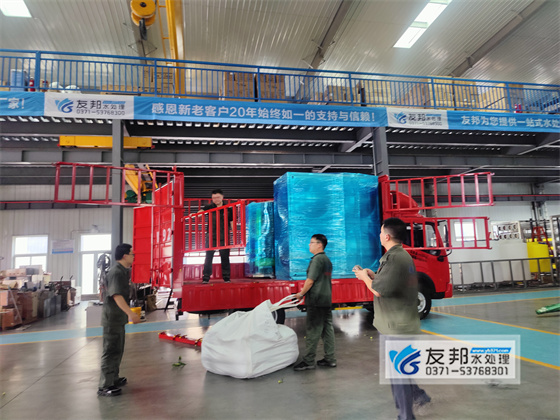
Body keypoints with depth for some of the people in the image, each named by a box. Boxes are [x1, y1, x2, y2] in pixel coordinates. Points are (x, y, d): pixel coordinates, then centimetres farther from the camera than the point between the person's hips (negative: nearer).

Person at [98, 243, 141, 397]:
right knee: (111, 351, -3)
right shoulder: (116, 272, -21)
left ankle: (114, 378, 33)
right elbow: (116, 296, -32)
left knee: (118, 349, 20)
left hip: (118, 317, 10)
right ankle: (104, 386, 5)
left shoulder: (123, 271, 8)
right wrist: (131, 313, -37)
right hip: (112, 317, -10)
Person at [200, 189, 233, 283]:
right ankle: (206, 277, 5)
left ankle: (226, 277, 12)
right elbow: (201, 212, -11)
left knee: (225, 257, 3)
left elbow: (232, 223, 7)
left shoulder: (228, 209, 6)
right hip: (211, 236, 0)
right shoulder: (210, 207, 7)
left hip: (224, 237, 0)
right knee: (208, 256, -1)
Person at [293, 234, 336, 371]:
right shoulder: (327, 260, 15)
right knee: (328, 329, 12)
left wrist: (301, 294, -5)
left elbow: (310, 280, -18)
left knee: (312, 331, -3)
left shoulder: (317, 259, -14)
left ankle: (308, 361, 4)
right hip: (327, 299, 10)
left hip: (316, 301, -9)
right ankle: (330, 359, 19)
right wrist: (305, 293, 18)